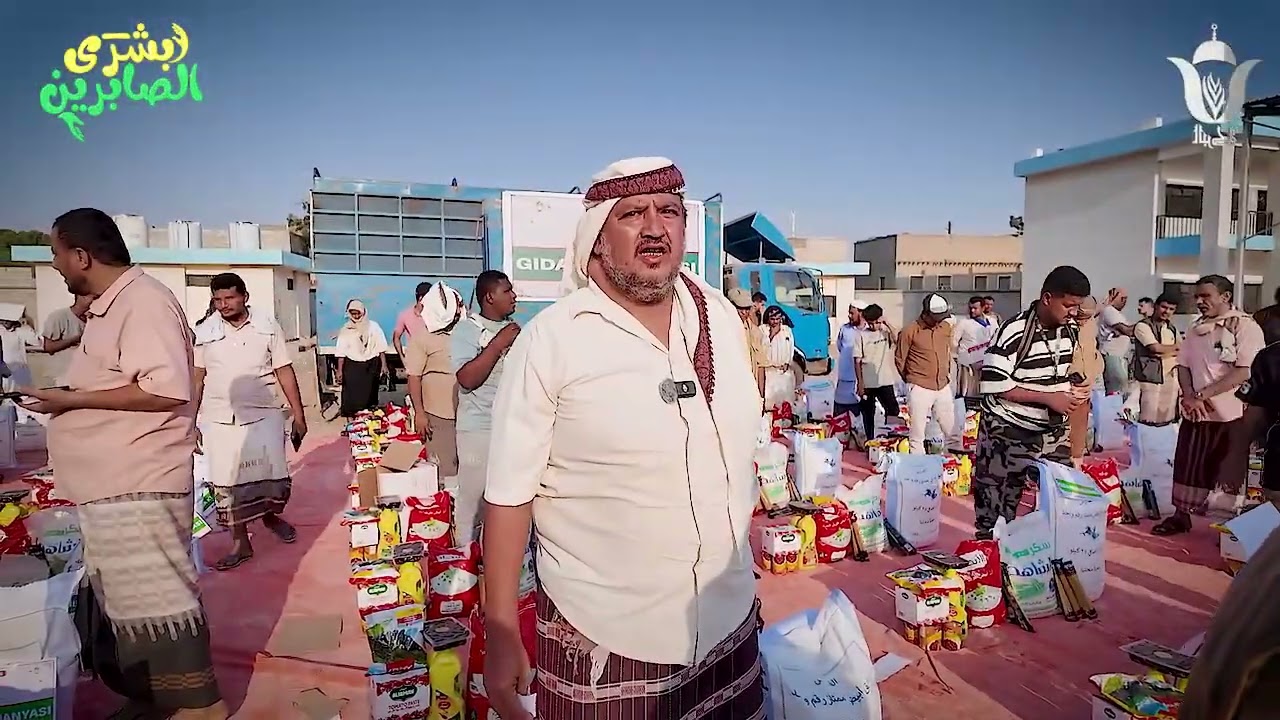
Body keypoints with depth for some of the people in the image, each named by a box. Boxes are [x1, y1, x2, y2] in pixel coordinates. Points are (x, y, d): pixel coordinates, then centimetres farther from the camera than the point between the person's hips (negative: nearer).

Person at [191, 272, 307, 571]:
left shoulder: (268, 326, -1)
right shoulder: (203, 332, 2)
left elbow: (285, 372, 2)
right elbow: (196, 379, 7)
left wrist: (298, 414, 0)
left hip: (264, 414, -1)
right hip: (219, 419, 1)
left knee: (275, 477, -1)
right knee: (227, 482, 5)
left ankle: (270, 515, 31)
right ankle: (240, 543, 18)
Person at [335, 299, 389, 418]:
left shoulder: (373, 326, 1)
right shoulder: (345, 330, 3)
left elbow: (381, 348, 2)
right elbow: (341, 353, 2)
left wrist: (384, 365, -3)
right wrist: (340, 371, -2)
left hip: (371, 366, 0)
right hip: (352, 366, 0)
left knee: (369, 395, 3)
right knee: (351, 396, -4)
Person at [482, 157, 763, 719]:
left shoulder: (721, 316, 0)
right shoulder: (549, 341, -14)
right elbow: (510, 496, -12)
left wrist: (747, 575, 15)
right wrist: (500, 633, -9)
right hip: (602, 636, -4)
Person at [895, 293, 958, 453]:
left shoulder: (946, 327, 5)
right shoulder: (909, 331, -11)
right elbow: (899, 360, -1)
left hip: (943, 388, 5)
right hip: (920, 389, -5)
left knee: (951, 432, 13)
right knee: (917, 436, -1)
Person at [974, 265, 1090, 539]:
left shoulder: (1071, 331, 3)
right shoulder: (1014, 333, -20)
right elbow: (994, 385, -22)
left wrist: (1073, 390, 0)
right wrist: (1048, 398, -20)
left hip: (1053, 431, 7)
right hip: (1008, 433, -6)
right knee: (998, 508, 4)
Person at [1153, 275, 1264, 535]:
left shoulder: (1246, 327, -9)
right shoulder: (1195, 328, 10)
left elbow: (1245, 372, -17)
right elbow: (1183, 366, 10)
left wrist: (1201, 394, -18)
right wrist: (1189, 397, -8)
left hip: (1230, 414, -5)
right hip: (1195, 413, 6)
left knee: (1229, 471, 2)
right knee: (1188, 466, 11)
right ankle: (1181, 516, 24)